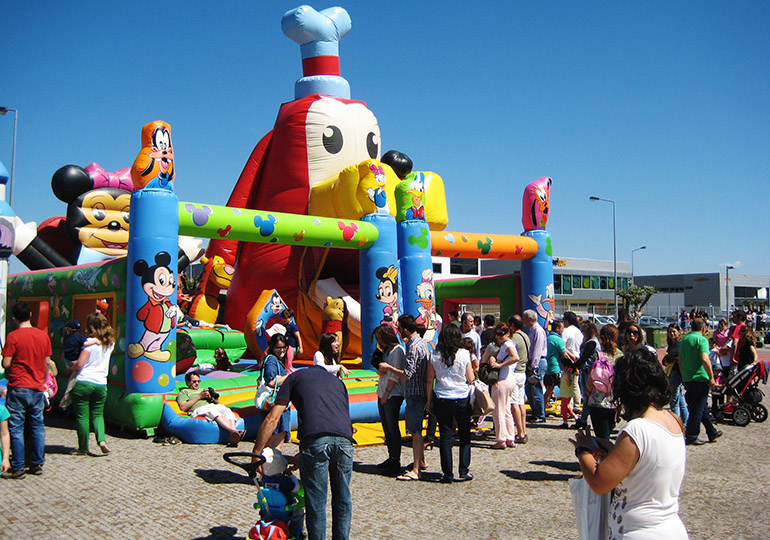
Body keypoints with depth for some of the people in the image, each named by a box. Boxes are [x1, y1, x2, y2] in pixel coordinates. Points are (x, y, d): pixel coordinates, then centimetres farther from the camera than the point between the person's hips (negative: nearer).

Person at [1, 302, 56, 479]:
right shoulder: (43, 335, 4)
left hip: (18, 388, -4)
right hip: (38, 388, 5)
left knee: (16, 428, 2)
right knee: (37, 426, 11)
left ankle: (17, 468, 4)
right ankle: (37, 464, 16)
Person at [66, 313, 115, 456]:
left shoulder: (90, 342, -11)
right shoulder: (110, 343, 6)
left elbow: (80, 364, -15)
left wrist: (70, 369, 3)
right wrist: (100, 318, 24)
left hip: (83, 383, -5)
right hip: (101, 385, 5)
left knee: (82, 416, 5)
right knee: (97, 415, 18)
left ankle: (83, 448, 12)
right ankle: (101, 440, -5)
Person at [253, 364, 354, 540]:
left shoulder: (296, 376, 23)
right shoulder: (338, 381, 34)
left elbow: (272, 419, 15)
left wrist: (256, 453, 20)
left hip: (315, 438, -3)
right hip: (344, 439, 4)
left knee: (316, 504, 7)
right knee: (342, 501, 18)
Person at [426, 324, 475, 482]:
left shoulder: (435, 356, -1)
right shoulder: (464, 354, -6)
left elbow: (430, 380, 2)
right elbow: (471, 379, -3)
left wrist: (430, 401, 10)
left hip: (441, 400, 1)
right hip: (462, 399, -1)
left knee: (445, 437, 6)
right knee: (465, 436, 11)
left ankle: (447, 474, 9)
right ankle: (463, 472, 10)